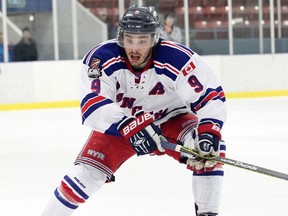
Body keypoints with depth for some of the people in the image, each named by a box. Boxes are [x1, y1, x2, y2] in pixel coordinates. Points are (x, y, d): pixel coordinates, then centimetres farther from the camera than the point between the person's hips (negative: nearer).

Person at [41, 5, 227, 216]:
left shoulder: (179, 60, -30)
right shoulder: (101, 59, -29)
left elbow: (212, 97, -26)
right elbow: (93, 106, -38)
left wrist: (209, 131, -43)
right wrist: (129, 126, -54)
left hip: (171, 118, 0)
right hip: (118, 123, 0)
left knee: (209, 147, -26)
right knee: (88, 171, -13)